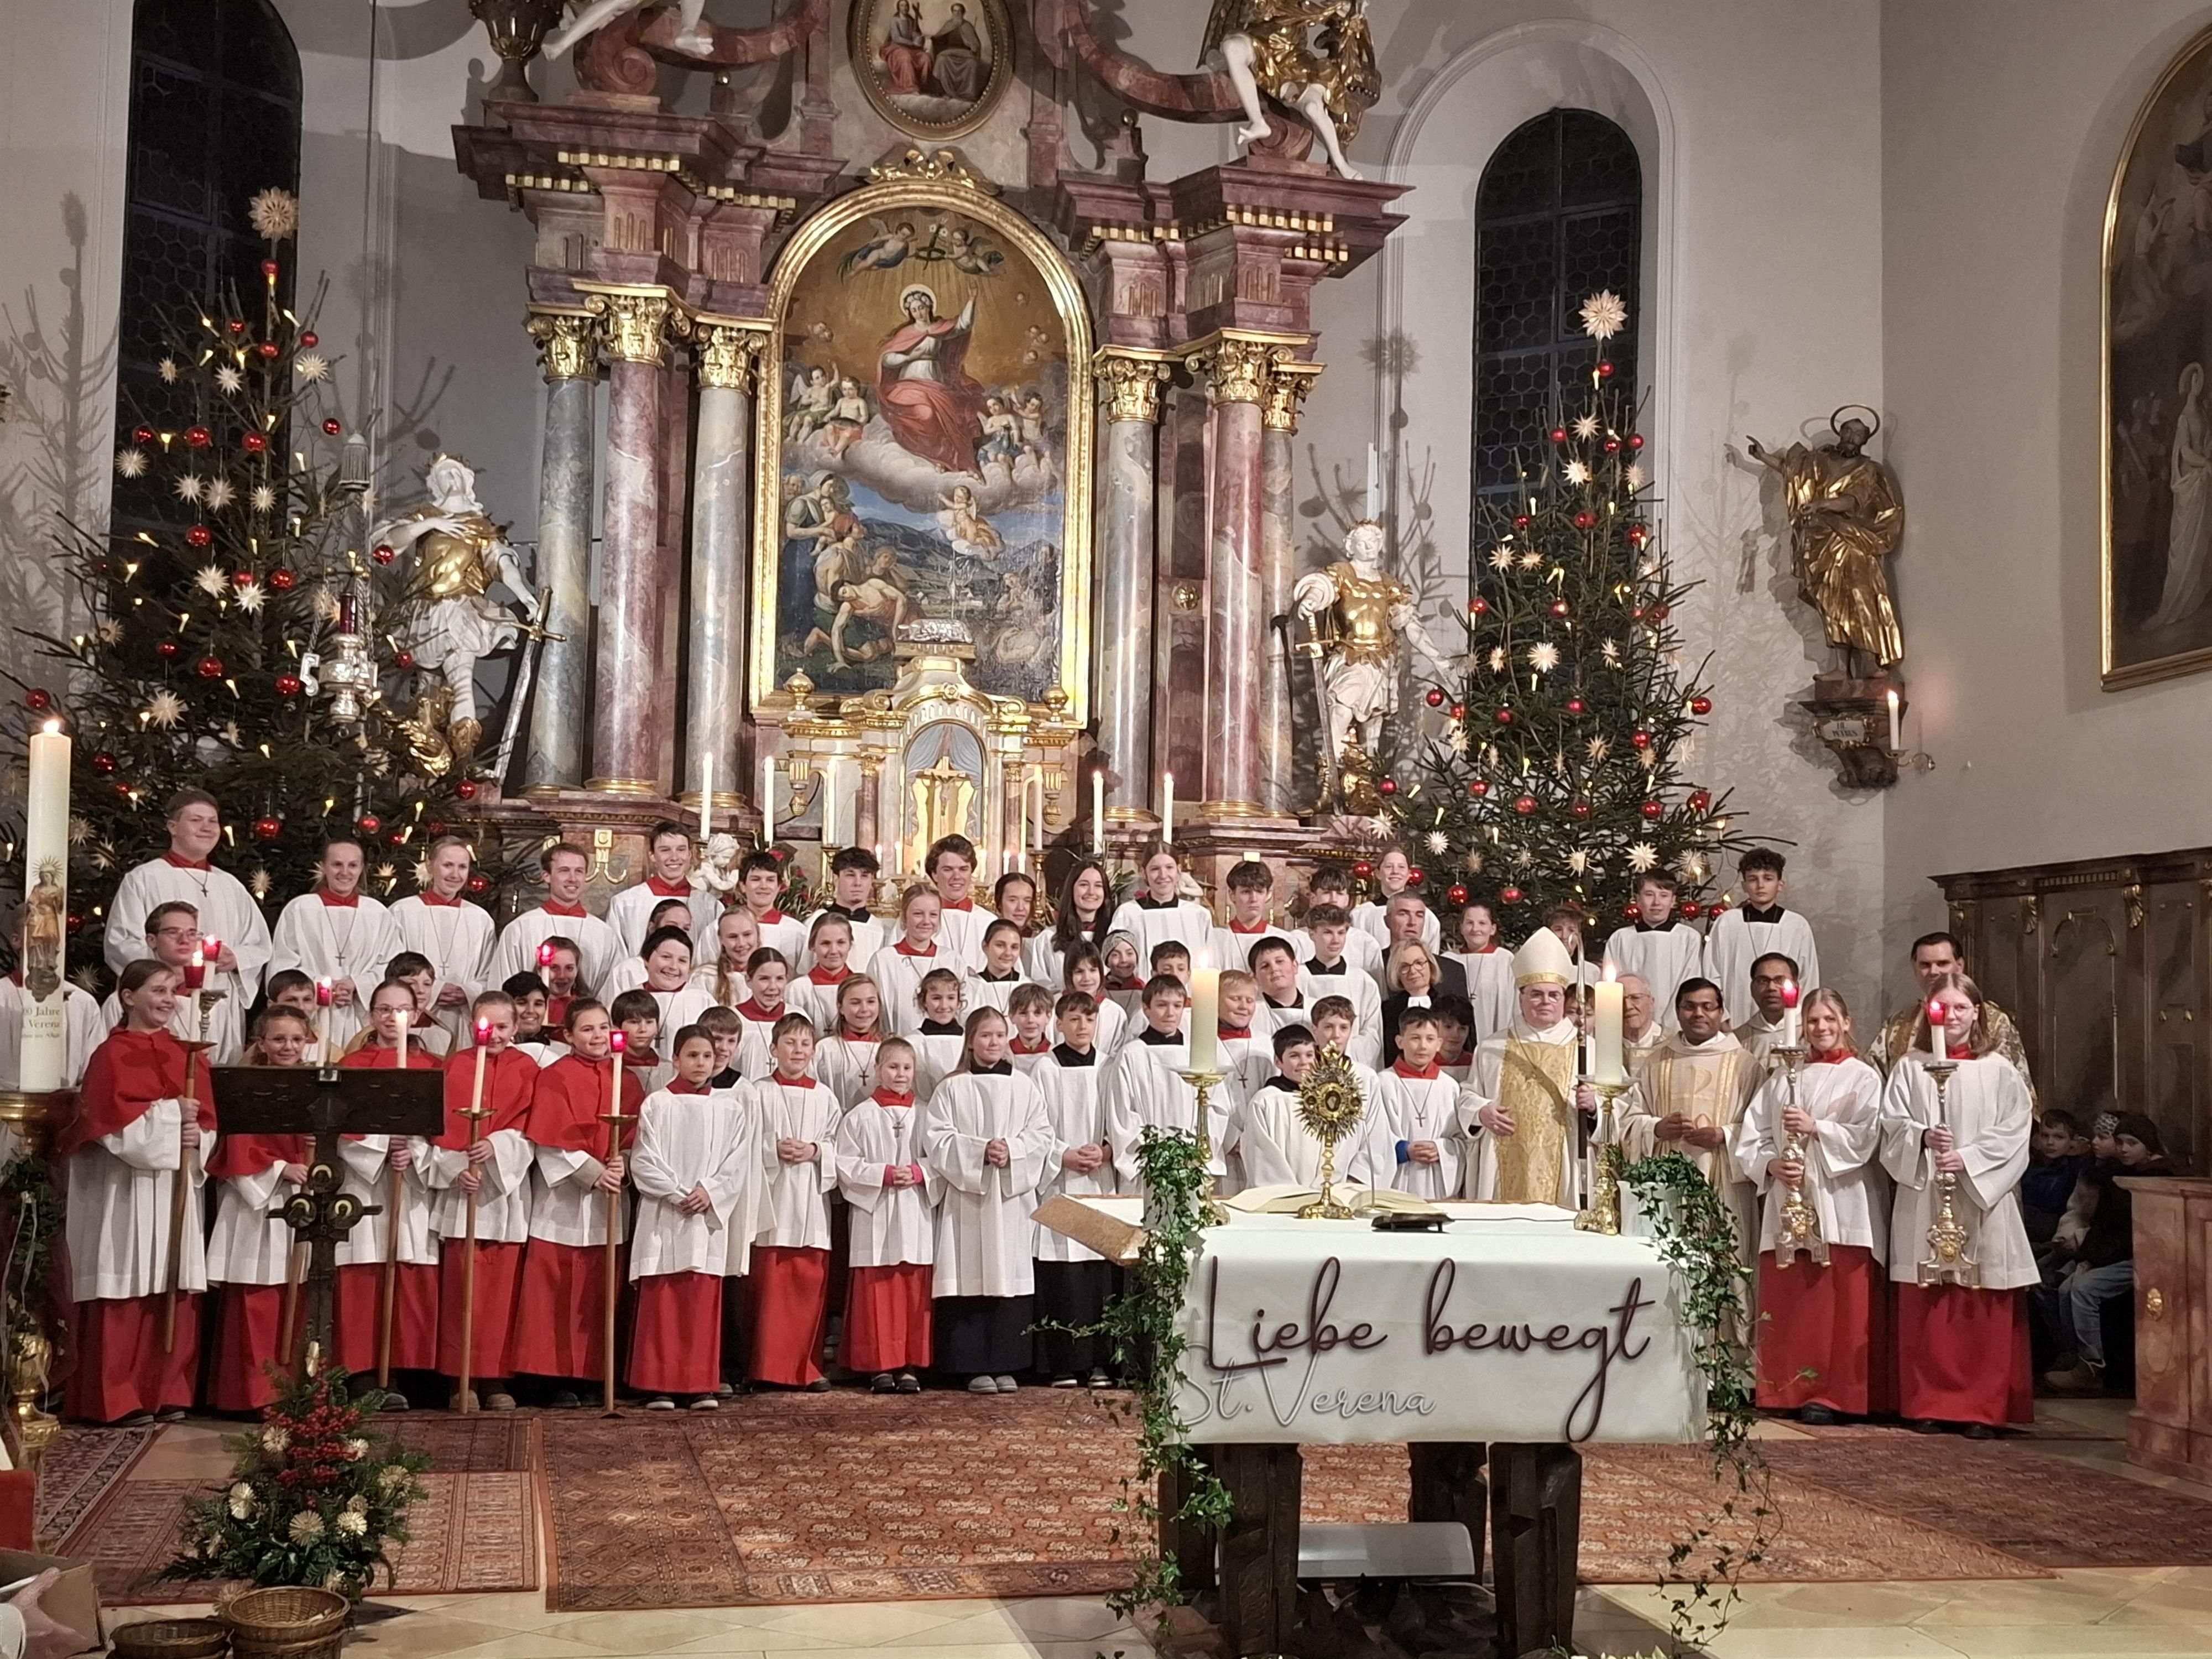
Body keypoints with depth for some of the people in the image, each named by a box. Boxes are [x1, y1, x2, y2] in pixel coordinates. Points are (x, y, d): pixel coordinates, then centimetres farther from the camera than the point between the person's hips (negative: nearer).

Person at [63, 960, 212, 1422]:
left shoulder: (184, 1056, 13)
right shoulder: (111, 1056, -5)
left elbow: (206, 1122, 11)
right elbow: (113, 1126, -14)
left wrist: (196, 1139, -9)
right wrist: (170, 1115, -13)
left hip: (175, 1189, 6)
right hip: (125, 1193, -6)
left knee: (174, 1294, 6)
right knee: (125, 1296, -5)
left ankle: (167, 1392, 14)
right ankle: (115, 1399, 2)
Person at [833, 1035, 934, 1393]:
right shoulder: (860, 1116, 1)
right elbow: (846, 1165, -3)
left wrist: (918, 1173, -11)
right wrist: (885, 1174, -13)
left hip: (916, 1216, 2)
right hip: (873, 1216, -2)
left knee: (915, 1293, 3)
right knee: (876, 1293, -1)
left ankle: (911, 1365, 10)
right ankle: (879, 1365, 6)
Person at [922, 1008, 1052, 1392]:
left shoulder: (1024, 1088, 12)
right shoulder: (952, 1089, 5)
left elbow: (1041, 1134, 5)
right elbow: (936, 1137, -4)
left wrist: (1012, 1150, -12)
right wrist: (979, 1151, -14)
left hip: (1014, 1196, 2)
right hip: (966, 1196, -2)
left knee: (1010, 1276, 0)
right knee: (971, 1279, -4)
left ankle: (1006, 1365, 7)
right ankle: (975, 1367, 2)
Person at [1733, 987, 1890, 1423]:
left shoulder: (1863, 1078, 6)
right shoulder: (1782, 1078, 16)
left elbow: (1863, 1140, -7)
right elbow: (1750, 1139, 10)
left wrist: (1815, 1128, -16)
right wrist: (1772, 1164, -8)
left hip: (1842, 1206, -3)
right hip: (1786, 1201, 3)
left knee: (1842, 1305, -5)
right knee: (1789, 1302, 2)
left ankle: (1829, 1395, -2)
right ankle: (1789, 1391, 8)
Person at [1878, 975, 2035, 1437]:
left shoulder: (1998, 1070, 4)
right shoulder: (1910, 1067, 7)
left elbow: (2014, 1131, -1)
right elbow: (1893, 1121, 3)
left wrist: (1968, 1157, -13)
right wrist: (1923, 1137, -17)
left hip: (1983, 1199, -1)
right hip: (1923, 1197, 1)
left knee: (1985, 1312, -1)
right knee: (1925, 1309, 2)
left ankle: (1984, 1408, 5)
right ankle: (1928, 1404, 9)